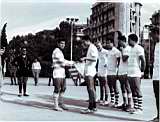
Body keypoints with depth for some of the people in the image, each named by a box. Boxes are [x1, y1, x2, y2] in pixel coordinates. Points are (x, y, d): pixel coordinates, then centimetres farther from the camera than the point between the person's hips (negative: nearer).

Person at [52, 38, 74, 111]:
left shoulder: (60, 52, 21)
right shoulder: (56, 51, -10)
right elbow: (62, 61, -16)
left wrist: (68, 63, 3)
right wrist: (71, 62, -4)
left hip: (62, 73, 10)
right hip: (57, 73, -10)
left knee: (63, 88, 12)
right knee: (57, 89, -7)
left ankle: (61, 103, 21)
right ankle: (56, 106, -3)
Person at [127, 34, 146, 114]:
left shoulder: (139, 48, -9)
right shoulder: (131, 49, 18)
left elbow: (143, 60, -13)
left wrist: (142, 71, -13)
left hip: (136, 74, -9)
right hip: (130, 74, 9)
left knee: (138, 91, -6)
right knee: (133, 91, 11)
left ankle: (140, 108, -2)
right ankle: (135, 107, 17)